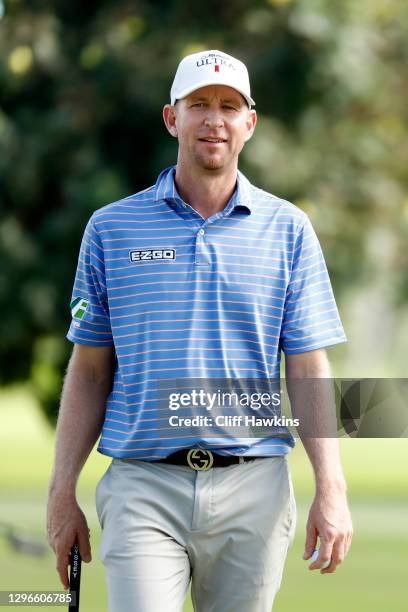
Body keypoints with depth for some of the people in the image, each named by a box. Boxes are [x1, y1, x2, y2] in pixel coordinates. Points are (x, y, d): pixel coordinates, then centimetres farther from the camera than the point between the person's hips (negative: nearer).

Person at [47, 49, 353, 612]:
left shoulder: (288, 229, 8)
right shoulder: (112, 228, 8)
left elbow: (309, 369, 4)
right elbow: (90, 371, 9)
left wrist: (331, 490, -6)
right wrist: (62, 494, 3)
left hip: (253, 487, 1)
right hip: (144, 487, -1)